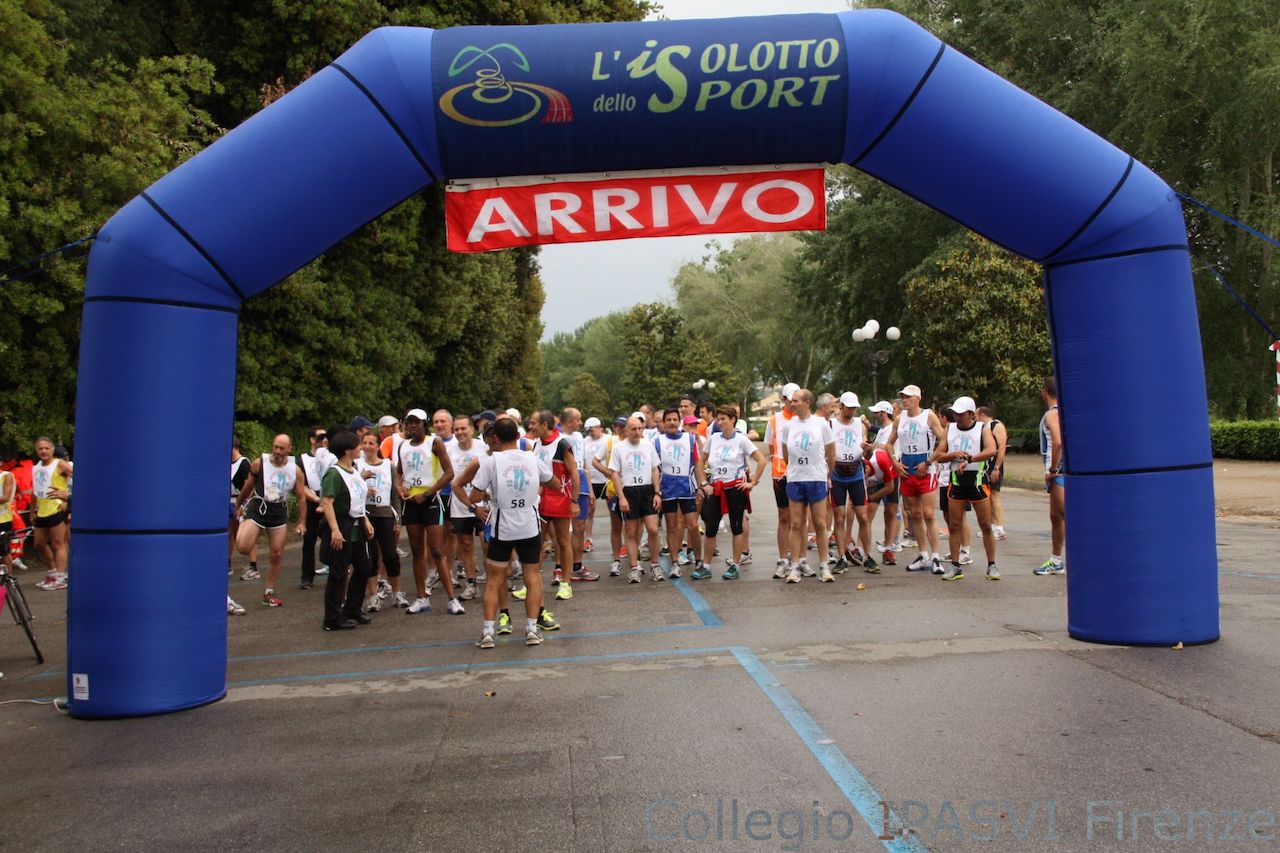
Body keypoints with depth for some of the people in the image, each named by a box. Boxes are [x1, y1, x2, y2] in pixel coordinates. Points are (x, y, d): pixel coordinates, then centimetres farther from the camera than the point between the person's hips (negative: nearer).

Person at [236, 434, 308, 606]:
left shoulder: (295, 470, -2)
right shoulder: (259, 463, -8)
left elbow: (301, 497, 6)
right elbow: (248, 487, 7)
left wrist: (302, 522, 5)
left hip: (279, 513, 2)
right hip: (258, 508, -2)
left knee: (277, 555, 6)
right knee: (243, 548, -22)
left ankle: (269, 593, 20)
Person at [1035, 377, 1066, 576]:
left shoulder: (1052, 414, -12)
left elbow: (1058, 442, -25)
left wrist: (1053, 470, -18)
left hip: (1059, 472, -10)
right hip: (1063, 471, 10)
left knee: (1066, 515, -16)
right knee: (1056, 517, 17)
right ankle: (1055, 561, 28)